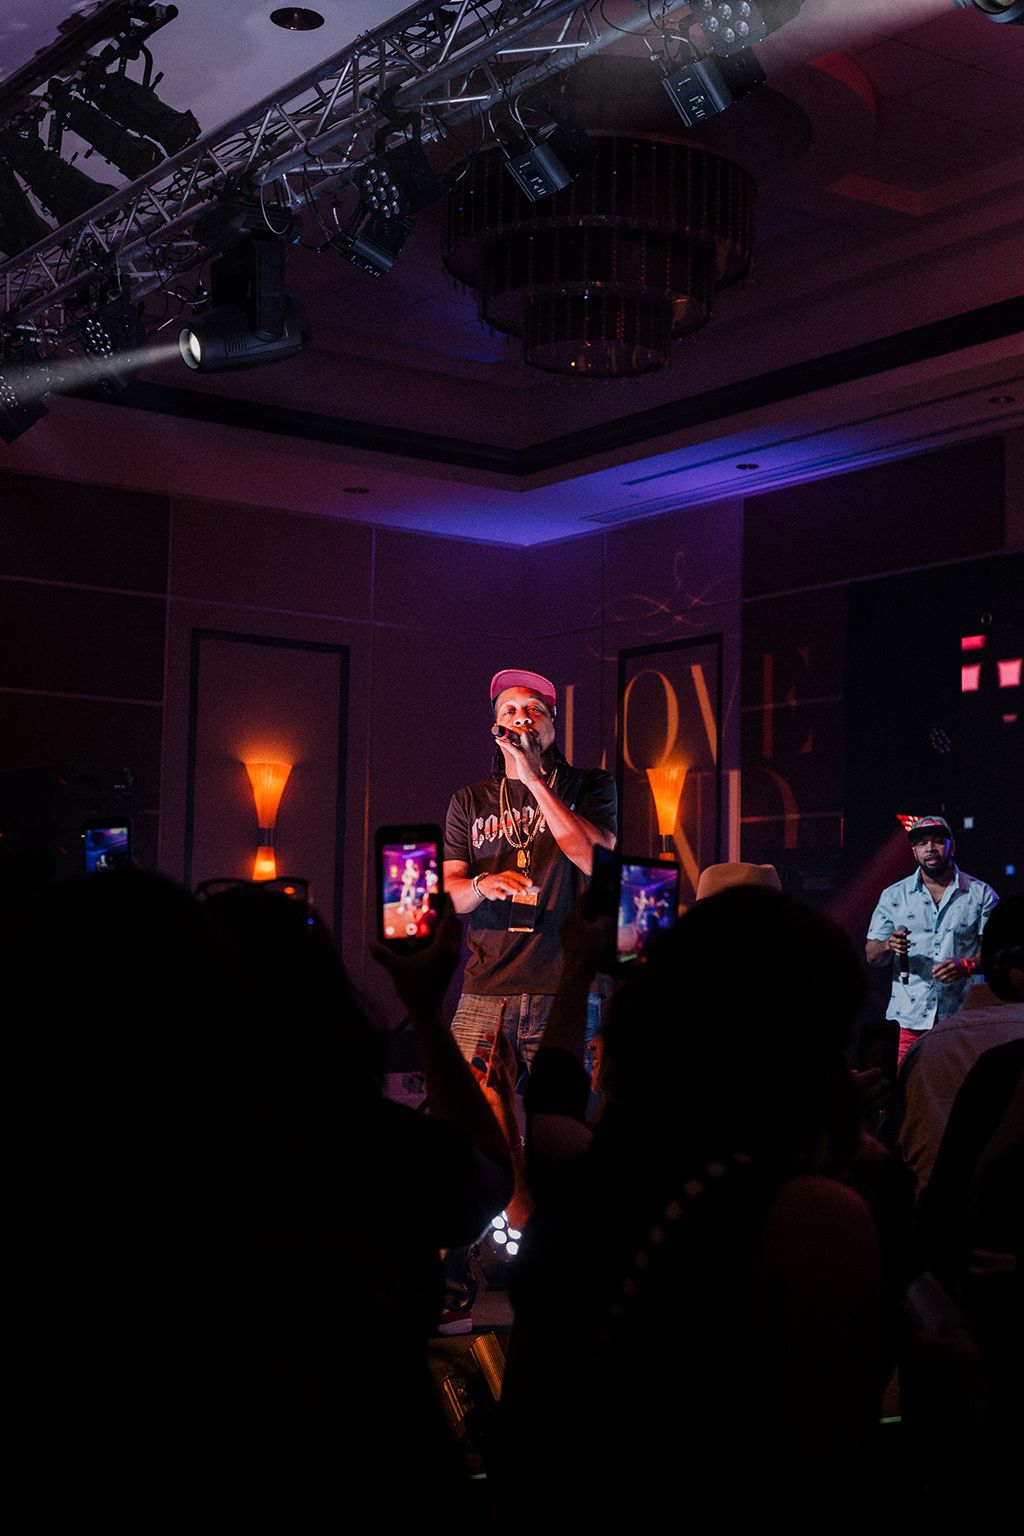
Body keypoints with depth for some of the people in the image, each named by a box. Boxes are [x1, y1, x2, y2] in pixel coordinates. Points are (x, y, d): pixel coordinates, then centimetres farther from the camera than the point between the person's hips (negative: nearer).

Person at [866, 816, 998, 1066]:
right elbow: (872, 956, 9)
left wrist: (965, 966, -16)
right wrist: (889, 946, -13)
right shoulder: (894, 896, 10)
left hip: (962, 1018, -1)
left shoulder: (982, 894, 7)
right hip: (907, 1020, 1)